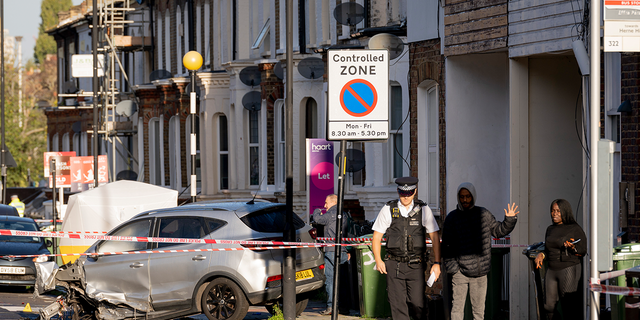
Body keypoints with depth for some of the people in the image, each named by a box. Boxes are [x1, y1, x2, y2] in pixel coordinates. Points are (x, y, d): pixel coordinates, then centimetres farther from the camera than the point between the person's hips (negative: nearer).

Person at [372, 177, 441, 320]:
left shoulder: (423, 210, 3)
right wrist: (378, 260, -2)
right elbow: (377, 237, 9)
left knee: (417, 304, -7)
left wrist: (436, 263, 1)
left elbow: (435, 237, 7)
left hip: (416, 266, 0)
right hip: (394, 265, 0)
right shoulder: (388, 210, 3)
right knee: (397, 305, -2)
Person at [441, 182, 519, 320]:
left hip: (480, 273, 2)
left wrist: (509, 220, 0)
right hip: (460, 272, -2)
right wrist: (452, 269, -8)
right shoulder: (452, 218, -2)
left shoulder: (483, 214, 5)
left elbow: (498, 231, 17)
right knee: (457, 308, -2)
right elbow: (446, 246, -1)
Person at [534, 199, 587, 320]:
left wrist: (572, 248, -24)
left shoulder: (575, 229, -4)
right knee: (549, 305, 3)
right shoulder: (550, 229, 14)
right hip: (552, 270, 6)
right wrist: (541, 255, 1)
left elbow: (583, 251, -5)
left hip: (569, 270, -6)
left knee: (569, 305, -8)